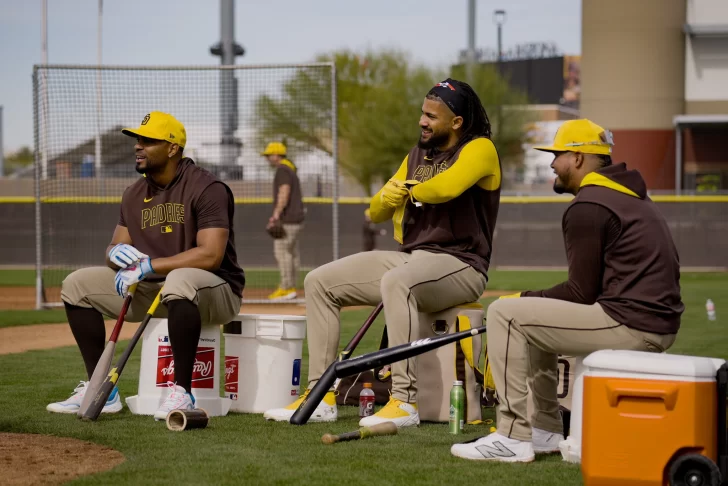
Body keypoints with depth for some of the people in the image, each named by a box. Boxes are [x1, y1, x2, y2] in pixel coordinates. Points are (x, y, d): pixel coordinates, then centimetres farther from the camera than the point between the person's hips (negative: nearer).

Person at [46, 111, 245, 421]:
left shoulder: (206, 188, -15)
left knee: (180, 280, -43)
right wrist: (116, 252, -15)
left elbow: (211, 255, -26)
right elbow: (115, 248, 12)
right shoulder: (135, 194, 10)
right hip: (151, 289, 8)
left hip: (217, 290, -8)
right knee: (77, 284, -1)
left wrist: (149, 265, -28)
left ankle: (182, 393, -35)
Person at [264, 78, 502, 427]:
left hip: (459, 265, -9)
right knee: (319, 282, -1)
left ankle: (404, 402, -39)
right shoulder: (417, 155, 18)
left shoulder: (479, 149, -8)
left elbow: (446, 187, -30)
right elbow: (377, 212, 20)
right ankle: (322, 397, -4)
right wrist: (387, 198, -5)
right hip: (410, 257, 9)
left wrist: (411, 192, -8)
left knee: (396, 281, -40)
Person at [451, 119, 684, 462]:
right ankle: (546, 430, 24)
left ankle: (513, 438, -9)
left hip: (629, 325, -10)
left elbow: (581, 292, -13)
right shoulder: (633, 197, 19)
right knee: (534, 314, 25)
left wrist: (525, 298, 3)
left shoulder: (587, 207, -11)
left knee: (505, 313, -7)